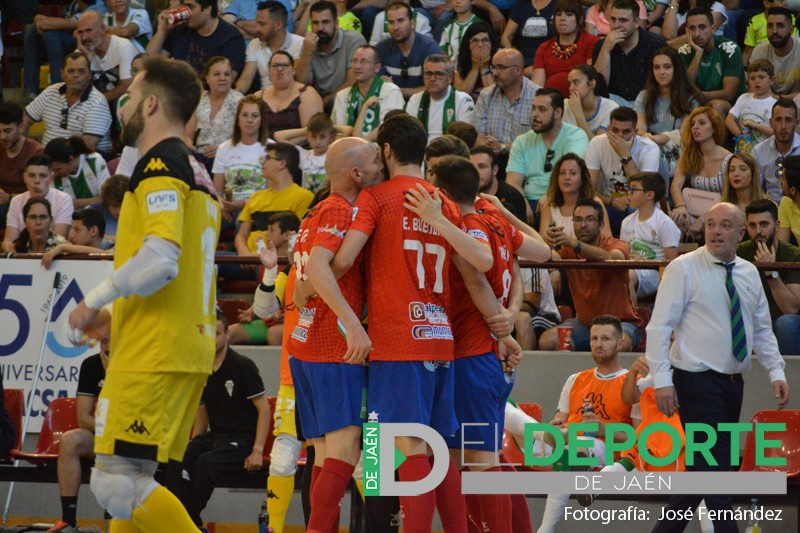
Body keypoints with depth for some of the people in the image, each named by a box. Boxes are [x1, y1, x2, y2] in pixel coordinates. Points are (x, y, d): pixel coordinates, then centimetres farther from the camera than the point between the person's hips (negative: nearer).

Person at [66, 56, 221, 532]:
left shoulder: (161, 164, -10)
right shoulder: (195, 171, 21)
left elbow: (160, 260, -22)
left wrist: (94, 303, -10)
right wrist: (112, 314, 21)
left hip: (155, 352, -10)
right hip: (189, 350, 10)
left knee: (116, 483, -13)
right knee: (132, 483, 11)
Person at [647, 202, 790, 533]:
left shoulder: (749, 274, 11)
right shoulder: (684, 269, -7)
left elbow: (762, 330, 18)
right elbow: (659, 328, -10)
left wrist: (776, 372, 5)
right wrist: (662, 380, -18)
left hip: (733, 382, 6)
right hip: (697, 382, -6)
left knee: (704, 468, 10)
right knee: (716, 468, -11)